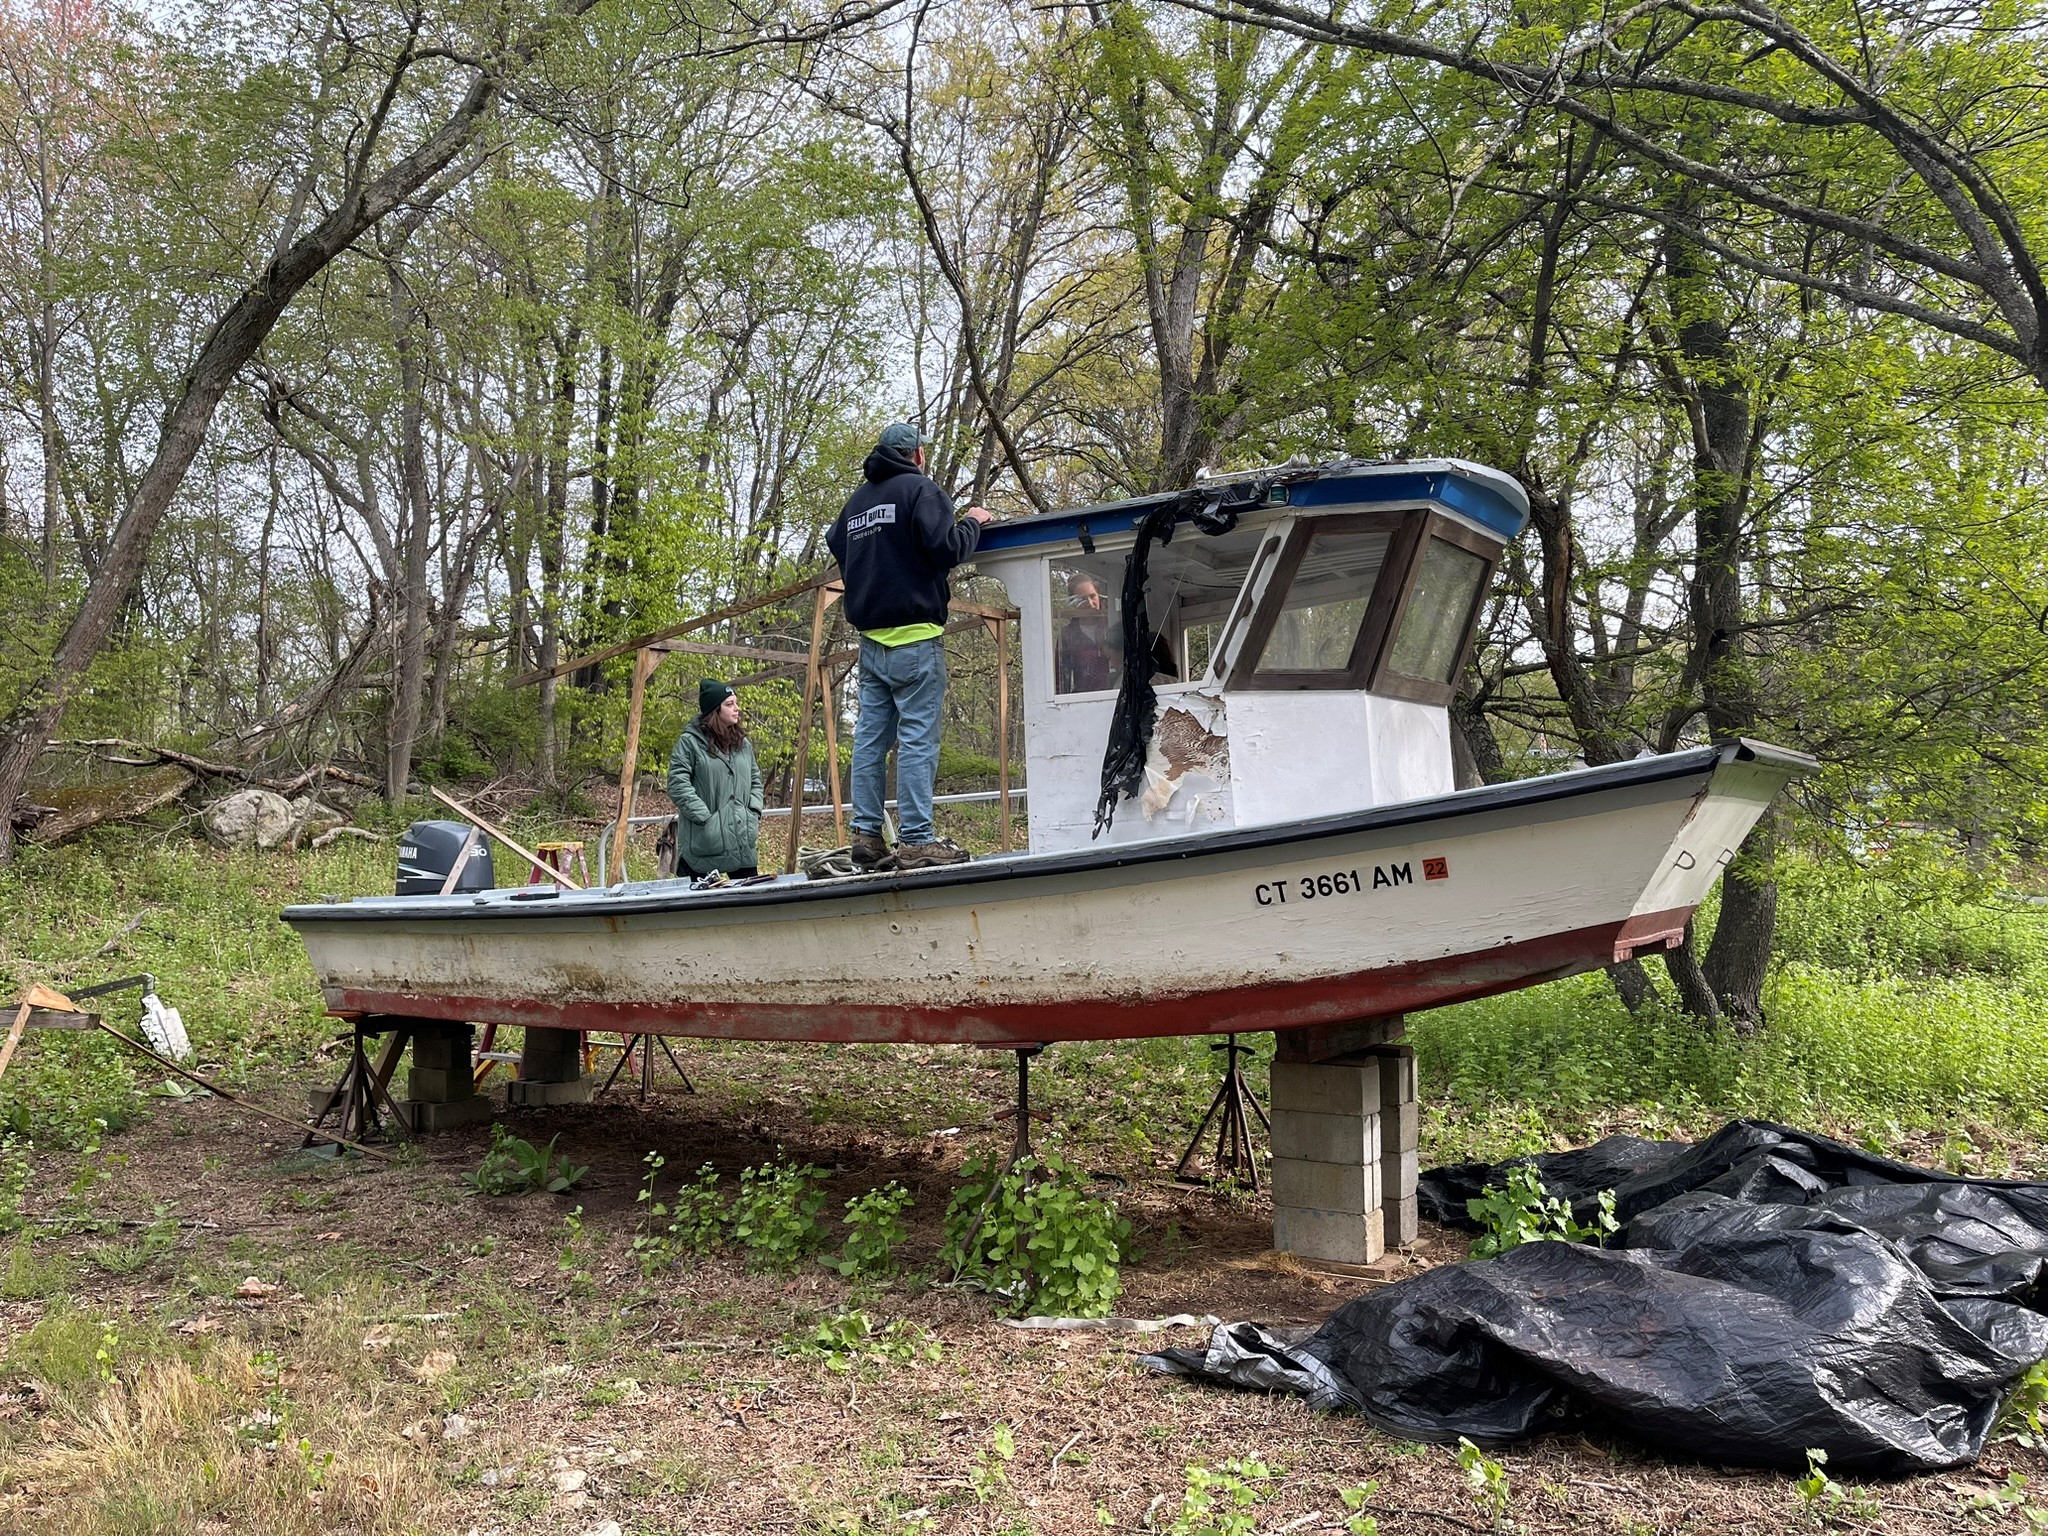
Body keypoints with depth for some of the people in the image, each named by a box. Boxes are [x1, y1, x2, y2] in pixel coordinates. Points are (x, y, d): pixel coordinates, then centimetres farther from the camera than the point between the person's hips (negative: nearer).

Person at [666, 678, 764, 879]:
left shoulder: (743, 743, 13)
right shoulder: (690, 741, -7)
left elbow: (755, 780, 20)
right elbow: (678, 784, -12)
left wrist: (754, 814, 6)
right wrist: (705, 817, -15)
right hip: (703, 840, -6)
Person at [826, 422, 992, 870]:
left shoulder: (856, 500, 17)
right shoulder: (920, 489, -5)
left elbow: (835, 544, 28)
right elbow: (945, 548, -15)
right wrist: (972, 522, 2)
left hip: (871, 639, 7)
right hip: (914, 636, -7)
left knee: (870, 738, 8)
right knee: (917, 738, -8)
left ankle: (866, 835, 8)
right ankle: (917, 841, -9)